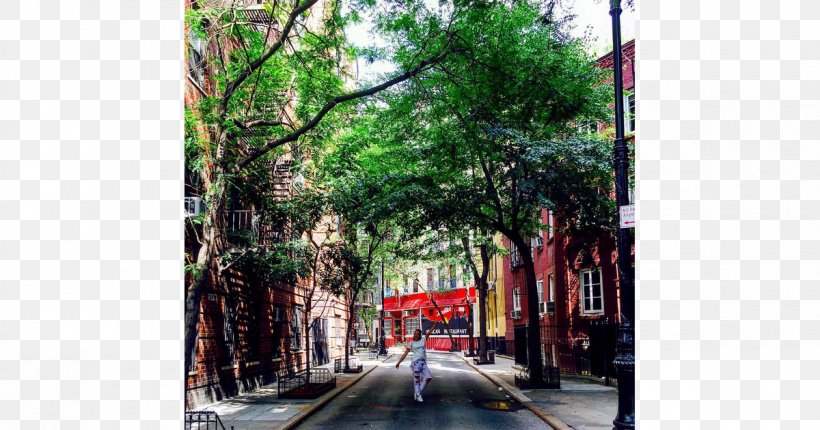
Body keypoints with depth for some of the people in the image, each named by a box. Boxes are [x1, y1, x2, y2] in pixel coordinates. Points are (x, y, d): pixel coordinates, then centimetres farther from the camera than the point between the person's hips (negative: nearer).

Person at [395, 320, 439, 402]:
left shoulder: (423, 340, 13)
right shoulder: (411, 344, 5)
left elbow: (429, 332, 6)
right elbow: (405, 354, 4)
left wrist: (435, 323, -4)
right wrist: (399, 362, -2)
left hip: (424, 362, 4)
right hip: (416, 362, -4)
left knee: (428, 378, -5)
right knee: (416, 379, -5)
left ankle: (417, 392, 8)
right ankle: (418, 395, 3)